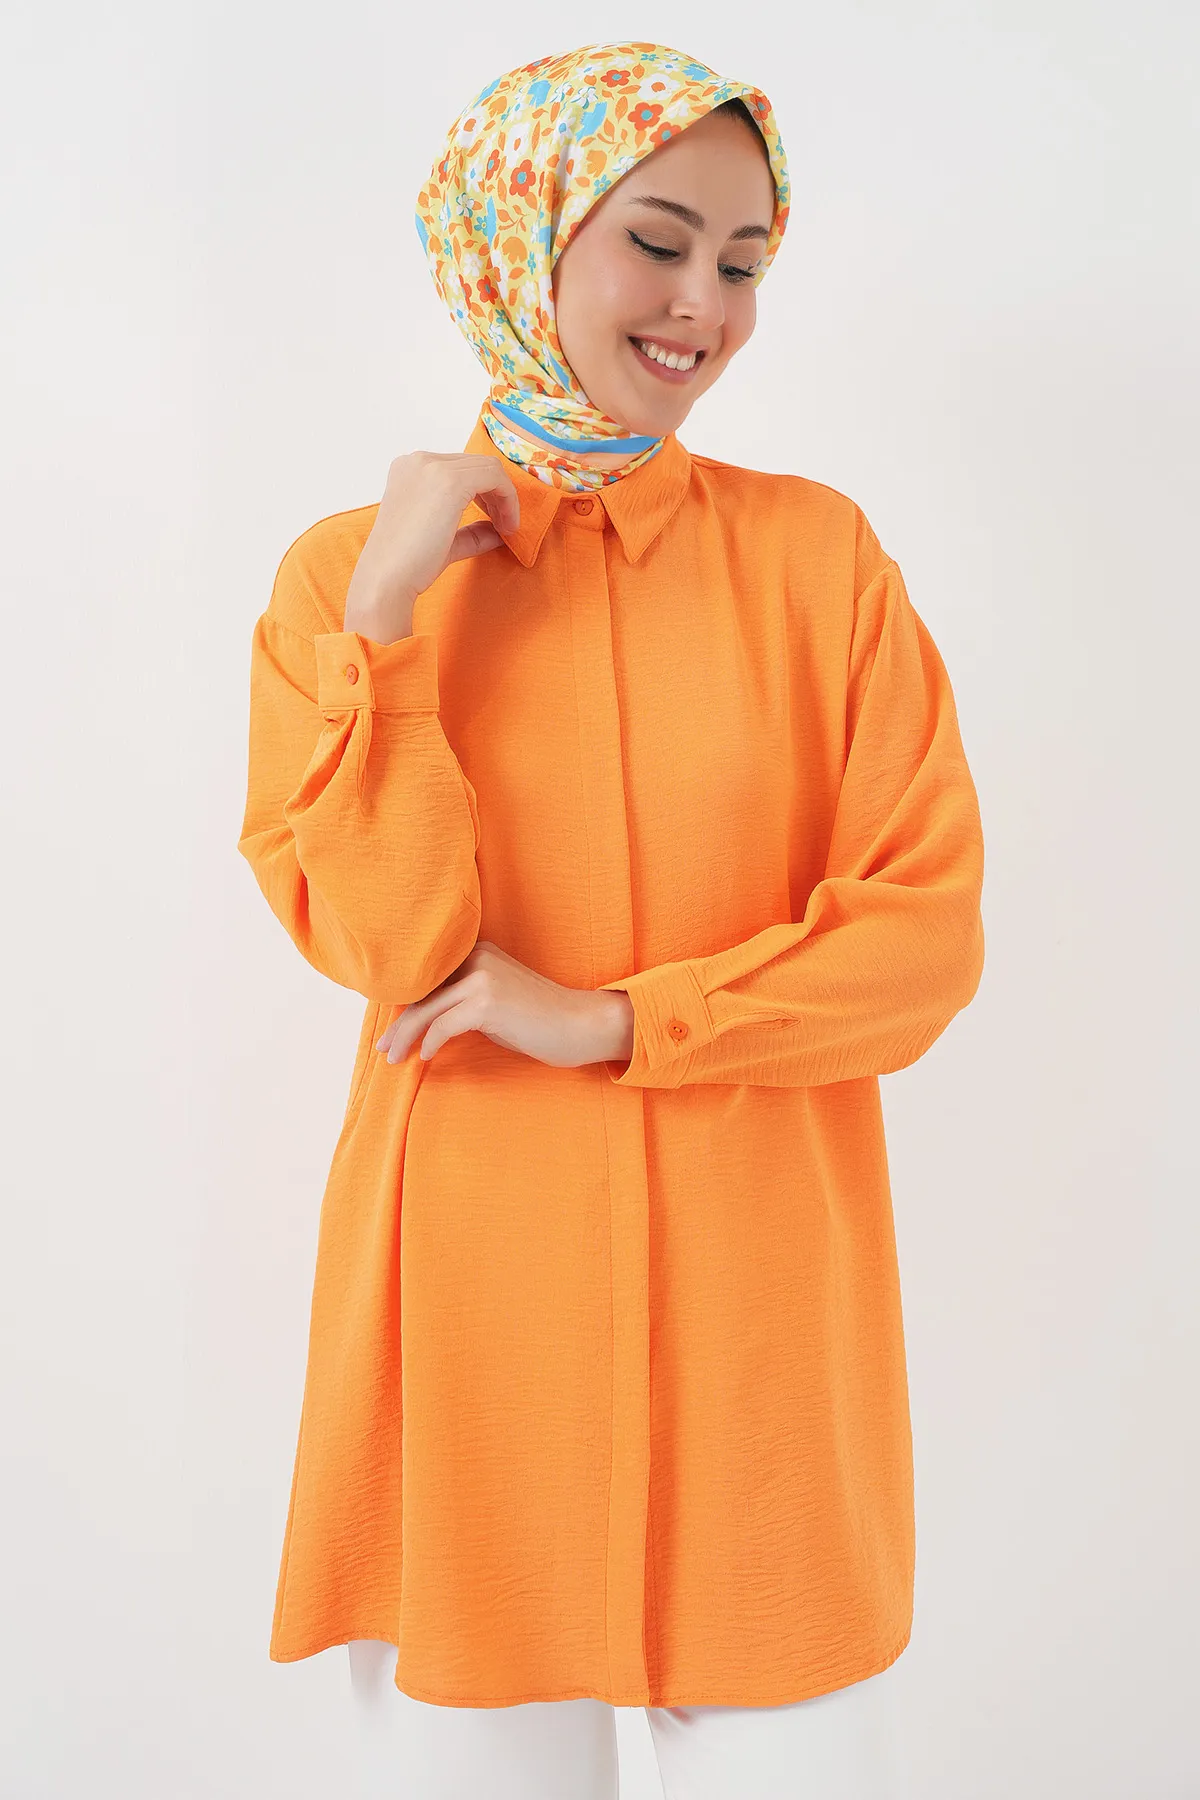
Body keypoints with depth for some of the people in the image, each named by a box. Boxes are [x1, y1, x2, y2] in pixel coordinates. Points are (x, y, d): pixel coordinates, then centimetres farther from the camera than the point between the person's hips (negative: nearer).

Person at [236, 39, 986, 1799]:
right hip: (476, 1288, 0)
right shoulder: (348, 569, 2)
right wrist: (382, 616, -14)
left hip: (756, 1290, 0)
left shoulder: (816, 551, 1)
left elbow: (927, 933, -5)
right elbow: (389, 940, -9)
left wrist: (608, 1020, -12)